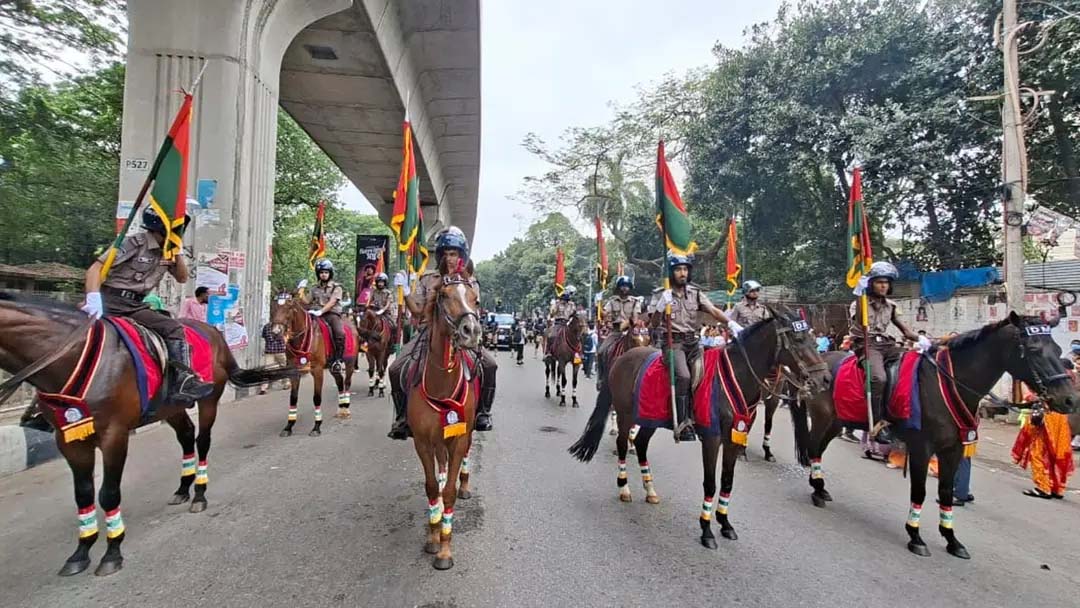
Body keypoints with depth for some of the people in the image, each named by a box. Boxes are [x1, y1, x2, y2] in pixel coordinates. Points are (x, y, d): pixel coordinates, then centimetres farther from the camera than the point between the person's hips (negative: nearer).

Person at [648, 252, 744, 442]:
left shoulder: (696, 293, 8)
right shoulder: (661, 294, 0)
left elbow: (713, 311, -5)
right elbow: (654, 323, -5)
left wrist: (731, 323, -21)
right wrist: (661, 306, -22)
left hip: (692, 341, 4)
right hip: (672, 342, -4)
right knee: (683, 376, -24)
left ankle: (698, 418, -2)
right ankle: (683, 426, -17)